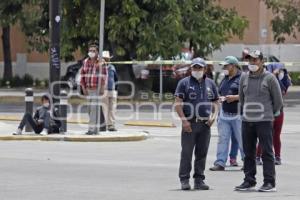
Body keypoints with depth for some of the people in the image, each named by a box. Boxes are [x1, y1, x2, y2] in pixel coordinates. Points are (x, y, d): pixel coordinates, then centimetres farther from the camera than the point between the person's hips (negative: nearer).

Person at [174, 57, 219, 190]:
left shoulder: (210, 84, 13)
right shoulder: (184, 83, 1)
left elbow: (215, 102, 18)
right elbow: (178, 103, -4)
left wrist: (214, 116, 0)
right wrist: (184, 120, -13)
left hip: (205, 124, 4)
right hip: (189, 124, -4)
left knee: (202, 153, 6)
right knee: (186, 153, -4)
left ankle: (199, 180, 11)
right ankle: (184, 180, 0)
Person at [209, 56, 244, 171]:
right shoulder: (225, 79, 19)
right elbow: (220, 93, 29)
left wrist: (235, 97, -18)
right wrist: (219, 98, 7)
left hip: (237, 115, -7)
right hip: (224, 115, 7)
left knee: (242, 140, -1)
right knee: (222, 139, 2)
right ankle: (220, 163, 2)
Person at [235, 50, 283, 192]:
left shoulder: (269, 78, -4)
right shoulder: (244, 78, 9)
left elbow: (278, 100, 2)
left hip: (264, 121, -5)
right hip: (246, 121, 5)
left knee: (267, 152, -4)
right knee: (248, 153, 9)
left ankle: (269, 182, -3)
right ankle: (249, 180, 17)